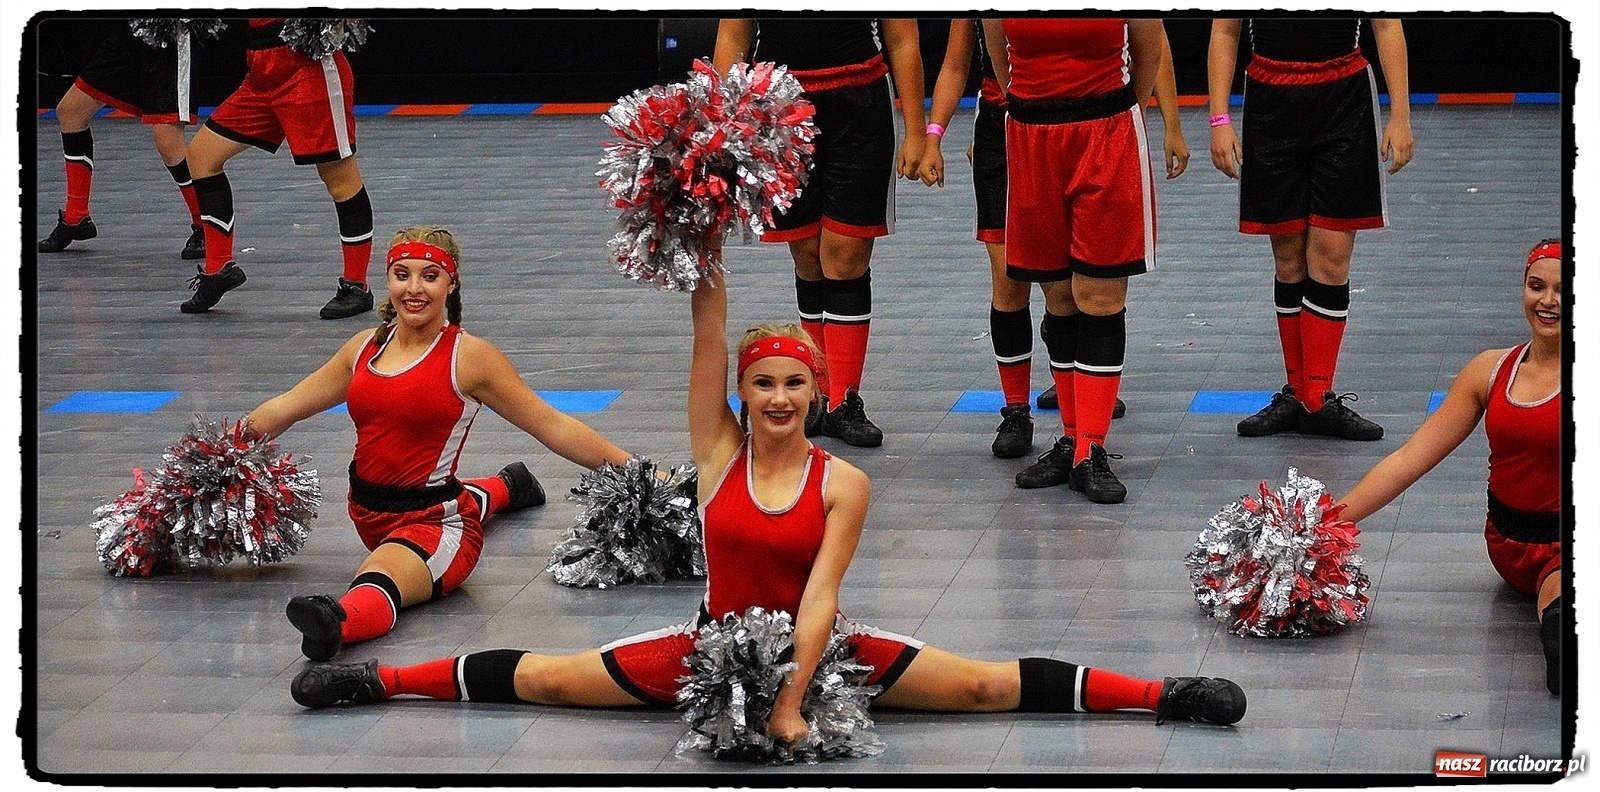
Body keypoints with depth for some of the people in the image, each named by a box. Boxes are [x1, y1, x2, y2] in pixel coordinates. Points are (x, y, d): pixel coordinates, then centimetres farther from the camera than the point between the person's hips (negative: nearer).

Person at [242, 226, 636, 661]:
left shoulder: (469, 356, -8)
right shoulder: (365, 347, 9)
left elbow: (554, 428, -6)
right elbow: (286, 407, 19)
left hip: (436, 522, -8)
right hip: (370, 516, 8)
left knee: (376, 583, -40)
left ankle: (338, 622, -70)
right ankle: (503, 488, 61)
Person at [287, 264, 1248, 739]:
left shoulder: (844, 483, -11)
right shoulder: (719, 450, -5)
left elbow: (819, 596, -19)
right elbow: (710, 334, -14)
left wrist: (790, 700, -27)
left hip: (812, 649, -2)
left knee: (991, 686, -13)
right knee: (543, 678, -2)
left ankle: (1158, 695, -12)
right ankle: (385, 679, 9)